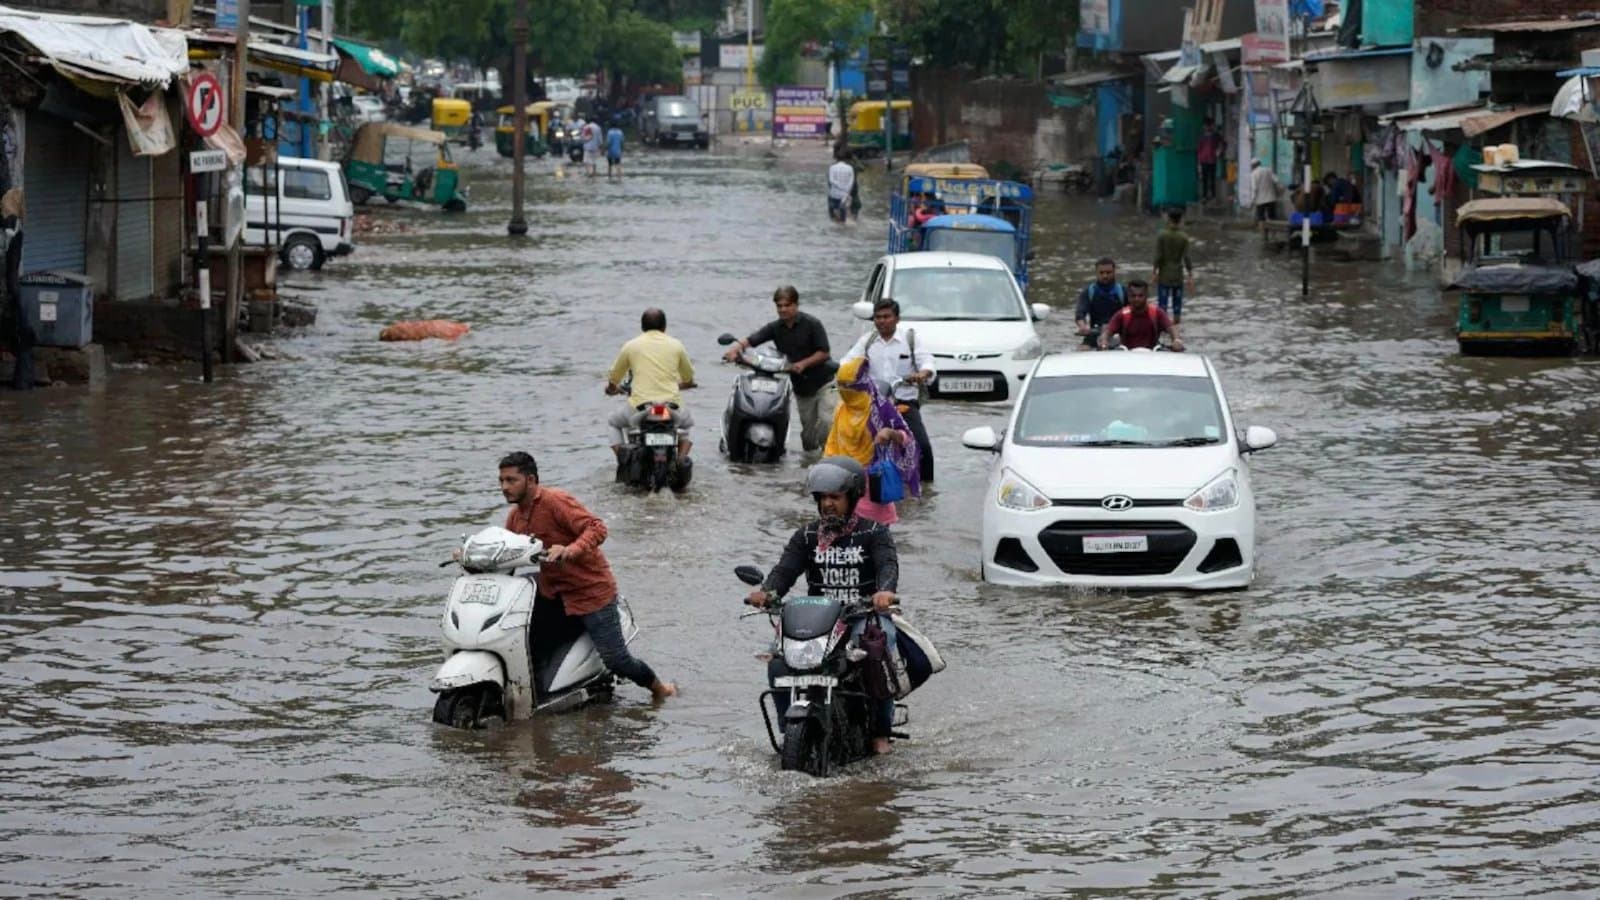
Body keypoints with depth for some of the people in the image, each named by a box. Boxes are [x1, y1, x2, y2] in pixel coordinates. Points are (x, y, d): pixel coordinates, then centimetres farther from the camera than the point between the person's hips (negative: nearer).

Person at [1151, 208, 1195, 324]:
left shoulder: (1161, 236, -8)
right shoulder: (1184, 237, -6)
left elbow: (1158, 257, -9)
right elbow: (1186, 258, -7)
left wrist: (1155, 272, 1)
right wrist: (1190, 277, -2)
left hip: (1164, 276, -1)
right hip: (1178, 276, 1)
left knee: (1162, 307, 1)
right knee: (1177, 309, 7)